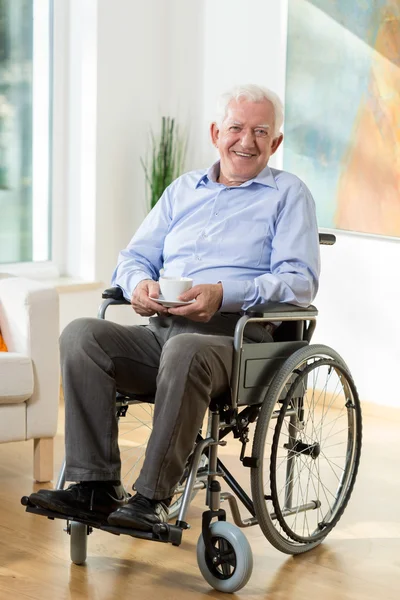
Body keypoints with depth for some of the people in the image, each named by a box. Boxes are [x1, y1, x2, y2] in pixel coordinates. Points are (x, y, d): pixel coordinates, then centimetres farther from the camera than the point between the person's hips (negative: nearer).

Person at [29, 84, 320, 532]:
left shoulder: (288, 194, 10)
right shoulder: (184, 189, 25)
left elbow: (300, 281, -3)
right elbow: (135, 256, 23)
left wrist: (224, 294, -19)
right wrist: (139, 284, -4)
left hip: (235, 336, -5)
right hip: (159, 330, 5)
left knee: (185, 351, -39)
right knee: (80, 335, -22)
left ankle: (152, 498, -33)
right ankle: (96, 485, -23)